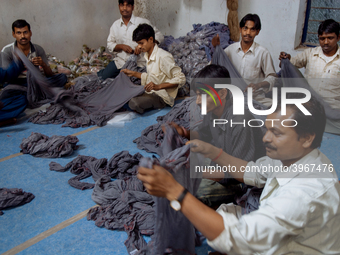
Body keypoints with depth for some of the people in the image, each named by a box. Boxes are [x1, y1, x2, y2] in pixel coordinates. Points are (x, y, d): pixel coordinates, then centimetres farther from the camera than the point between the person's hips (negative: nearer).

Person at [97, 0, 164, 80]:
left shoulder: (143, 22, -7)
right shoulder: (115, 25, 6)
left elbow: (159, 36, -9)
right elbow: (110, 45, 8)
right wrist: (122, 46, -13)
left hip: (138, 63, -3)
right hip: (119, 61, 3)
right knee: (101, 78, -3)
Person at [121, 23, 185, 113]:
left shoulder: (163, 57, -21)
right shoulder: (148, 55, 8)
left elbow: (181, 79, -23)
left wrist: (158, 86, -30)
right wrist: (133, 73, 15)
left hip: (161, 96, -8)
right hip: (150, 91, 8)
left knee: (134, 103, -31)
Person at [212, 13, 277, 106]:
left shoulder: (263, 53, -9)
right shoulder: (231, 48, 3)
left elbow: (271, 77, -6)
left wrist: (258, 85, -26)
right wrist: (215, 47, -3)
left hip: (256, 98, -1)